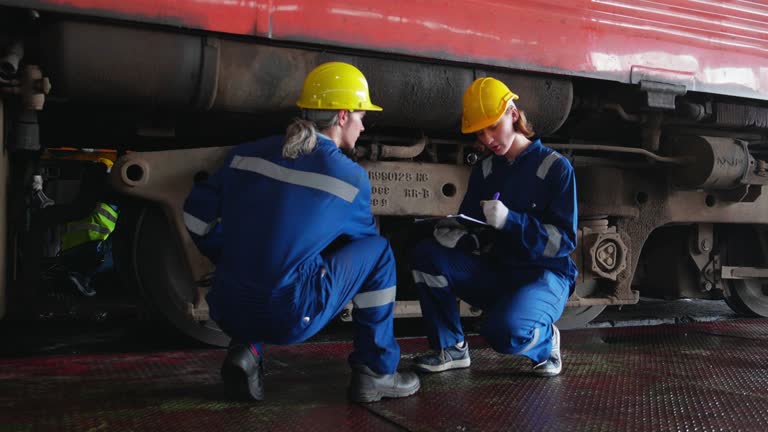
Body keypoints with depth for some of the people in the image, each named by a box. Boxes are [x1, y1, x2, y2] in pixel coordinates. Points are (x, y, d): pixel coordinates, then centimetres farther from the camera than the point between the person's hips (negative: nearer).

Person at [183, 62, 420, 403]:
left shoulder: (248, 153, 8)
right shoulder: (351, 176, -2)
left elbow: (196, 217, 12)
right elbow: (364, 234, 16)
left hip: (229, 311, 5)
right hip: (290, 319, -5)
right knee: (378, 251, 13)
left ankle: (246, 349, 14)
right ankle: (375, 371, 17)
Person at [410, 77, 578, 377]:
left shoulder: (556, 167, -8)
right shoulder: (484, 171, 9)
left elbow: (565, 240, -14)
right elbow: (469, 227, 6)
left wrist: (509, 220, -27)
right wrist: (453, 234, -19)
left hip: (545, 276, -5)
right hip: (495, 273, 6)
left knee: (505, 332, -35)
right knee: (427, 256, -16)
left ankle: (546, 341, 3)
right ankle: (450, 348, -2)